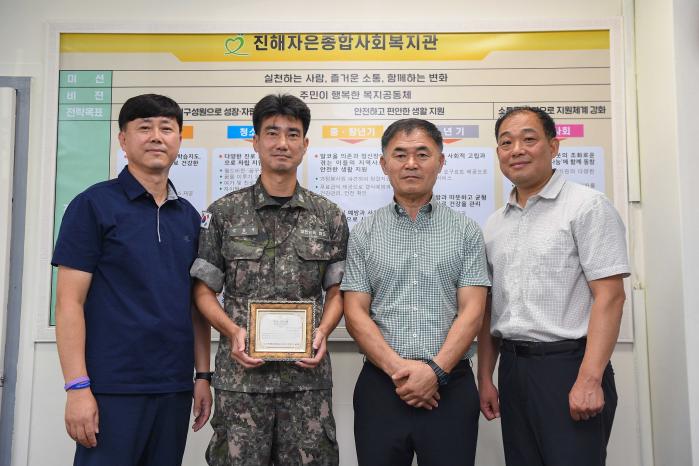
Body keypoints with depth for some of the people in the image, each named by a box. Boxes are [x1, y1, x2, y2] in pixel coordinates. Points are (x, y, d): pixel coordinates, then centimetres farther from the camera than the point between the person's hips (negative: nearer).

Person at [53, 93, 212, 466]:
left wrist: (203, 375, 9)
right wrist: (77, 387, -14)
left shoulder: (188, 216, 10)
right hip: (112, 389, -5)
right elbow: (70, 301, -8)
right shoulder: (93, 204, -4)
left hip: (174, 389, 5)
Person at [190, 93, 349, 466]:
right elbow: (203, 289, 4)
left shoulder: (329, 217, 5)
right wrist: (233, 331, -12)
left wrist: (323, 331, -9)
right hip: (241, 375, -1)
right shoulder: (224, 212, 2)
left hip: (308, 374, 1)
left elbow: (337, 291, 9)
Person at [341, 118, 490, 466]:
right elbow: (355, 313, 0)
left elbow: (472, 311, -2)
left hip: (450, 385, 0)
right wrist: (398, 368, -12)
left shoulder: (466, 232, 4)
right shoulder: (363, 234, 5)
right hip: (380, 385, 1)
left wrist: (436, 369, -14)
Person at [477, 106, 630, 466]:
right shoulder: (494, 225, 12)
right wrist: (485, 378, 11)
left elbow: (609, 296, -13)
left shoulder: (586, 206, -6)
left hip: (567, 365, -5)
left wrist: (589, 379, -19)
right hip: (512, 368, 6)